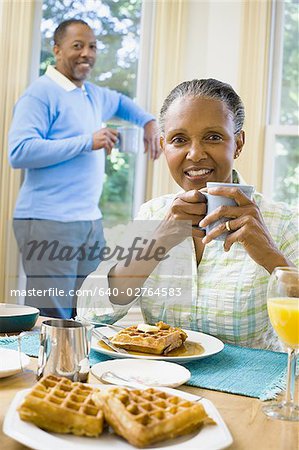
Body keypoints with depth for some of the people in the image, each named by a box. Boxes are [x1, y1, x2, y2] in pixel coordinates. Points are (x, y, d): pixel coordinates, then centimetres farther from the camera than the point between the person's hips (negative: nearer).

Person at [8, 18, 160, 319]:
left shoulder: (94, 95, 17)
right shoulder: (41, 94, -8)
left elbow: (121, 102, 40)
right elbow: (19, 152, -20)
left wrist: (148, 122, 21)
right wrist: (87, 142, -18)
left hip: (91, 220, 8)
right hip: (48, 223, -8)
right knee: (53, 319, -6)